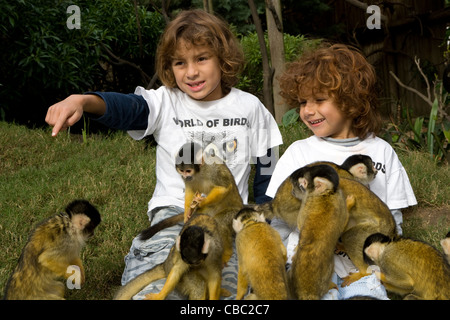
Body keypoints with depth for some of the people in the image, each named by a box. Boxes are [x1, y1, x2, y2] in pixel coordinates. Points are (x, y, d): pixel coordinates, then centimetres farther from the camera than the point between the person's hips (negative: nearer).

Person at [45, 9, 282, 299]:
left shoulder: (249, 107, 3)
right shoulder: (166, 102, -3)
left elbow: (266, 166, 12)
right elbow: (126, 107, -24)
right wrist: (82, 101, -46)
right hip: (175, 210, -2)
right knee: (150, 291, -26)